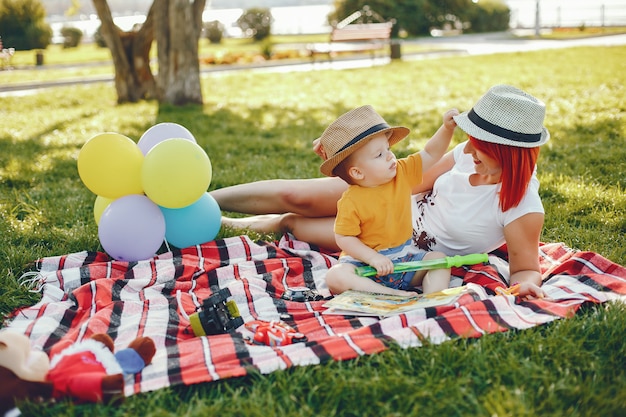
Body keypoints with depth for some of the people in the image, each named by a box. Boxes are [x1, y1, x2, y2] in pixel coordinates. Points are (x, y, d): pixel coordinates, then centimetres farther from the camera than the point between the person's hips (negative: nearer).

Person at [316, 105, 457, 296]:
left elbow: (430, 154, 4)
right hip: (365, 261, -5)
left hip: (403, 256, 5)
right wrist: (373, 258, -24)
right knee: (336, 277, -30)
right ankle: (394, 294, -34)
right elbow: (344, 238, -15)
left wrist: (447, 128, -10)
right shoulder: (351, 201, -17)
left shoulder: (402, 173, -2)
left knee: (440, 259, -10)